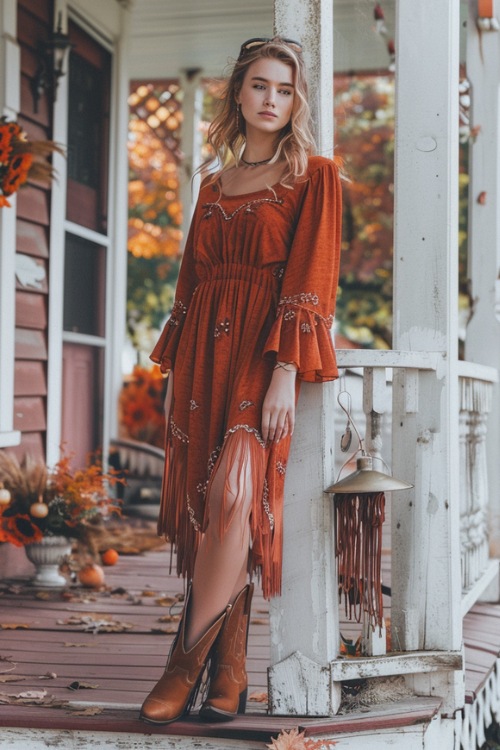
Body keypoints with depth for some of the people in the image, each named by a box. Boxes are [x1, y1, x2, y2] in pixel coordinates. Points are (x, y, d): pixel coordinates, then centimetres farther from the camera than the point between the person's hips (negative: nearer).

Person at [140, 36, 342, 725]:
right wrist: (174, 371, 13)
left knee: (234, 495, -21)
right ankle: (230, 670, 3)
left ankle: (188, 661, -14)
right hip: (206, 352, 5)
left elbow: (310, 278, -6)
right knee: (208, 504, -2)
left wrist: (285, 372, -17)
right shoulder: (215, 185, 21)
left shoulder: (314, 177, 5)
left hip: (266, 351, -5)